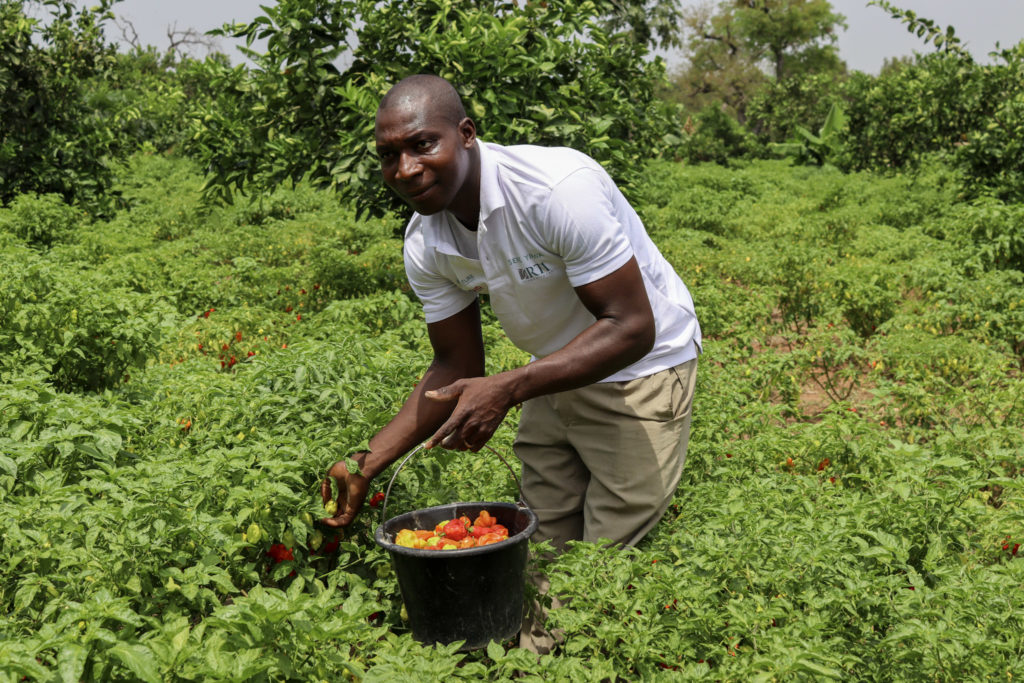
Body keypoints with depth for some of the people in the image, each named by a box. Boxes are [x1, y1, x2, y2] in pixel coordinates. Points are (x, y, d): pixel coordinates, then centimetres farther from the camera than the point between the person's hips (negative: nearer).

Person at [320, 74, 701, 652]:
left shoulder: (559, 187, -31)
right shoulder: (425, 245, -9)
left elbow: (632, 327, -30)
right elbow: (458, 367, 0)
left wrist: (508, 389, -40)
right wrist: (367, 465, -10)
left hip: (640, 370, -6)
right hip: (556, 376, 6)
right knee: (543, 550, 11)